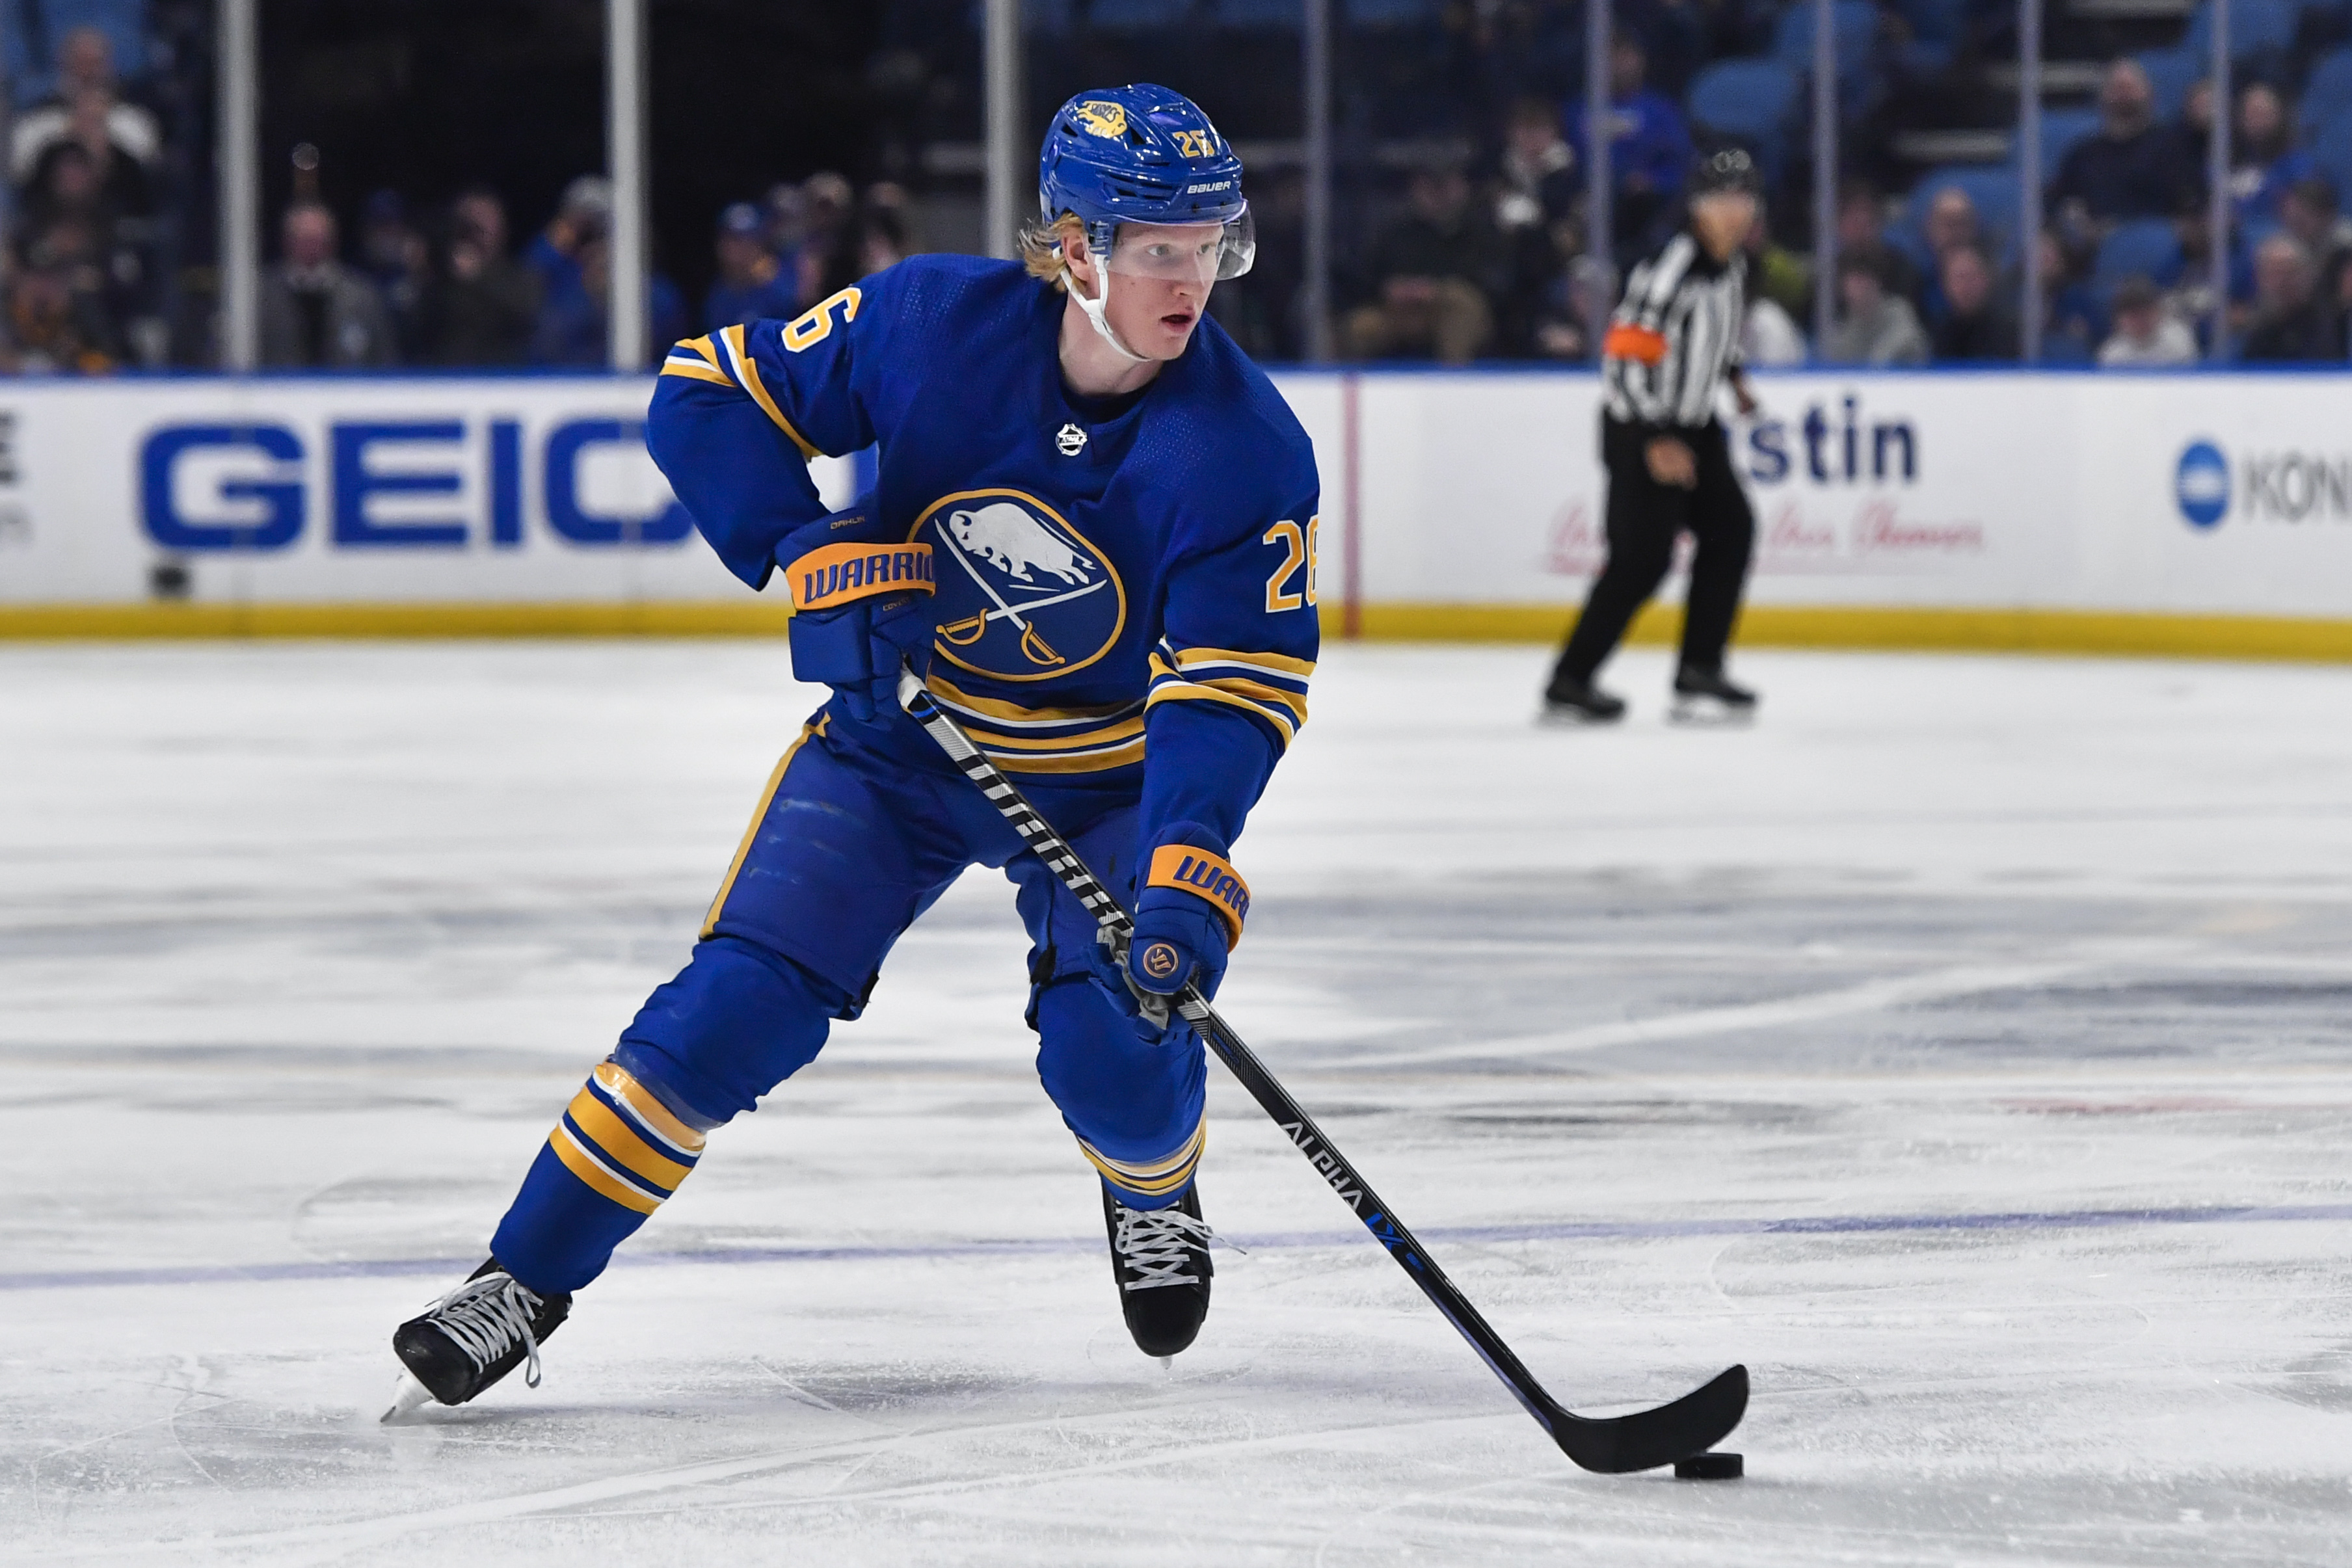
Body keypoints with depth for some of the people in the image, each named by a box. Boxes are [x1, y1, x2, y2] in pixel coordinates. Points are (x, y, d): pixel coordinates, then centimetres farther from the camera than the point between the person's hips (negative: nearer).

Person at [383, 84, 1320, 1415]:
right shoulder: (934, 323, -21)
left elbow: (1240, 679, -25)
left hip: (1105, 777, -1)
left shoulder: (1246, 445, -23)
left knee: (1115, 1041, -19)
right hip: (899, 738, 1)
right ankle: (527, 1281, -5)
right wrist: (812, 550, -24)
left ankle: (1155, 1198, 20)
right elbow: (710, 395, -11)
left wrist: (1189, 866, -38)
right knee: (744, 1000, -13)